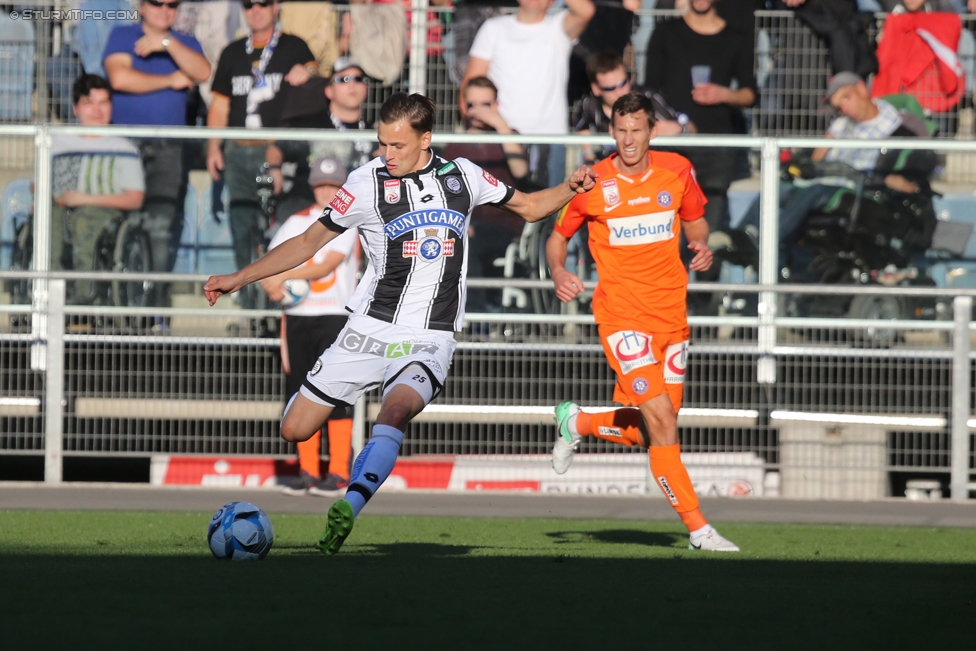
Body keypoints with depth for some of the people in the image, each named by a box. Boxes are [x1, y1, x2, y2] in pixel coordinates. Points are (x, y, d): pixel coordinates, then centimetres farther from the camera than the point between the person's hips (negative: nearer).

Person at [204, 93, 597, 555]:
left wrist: (570, 188, -1)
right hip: (370, 328, 1)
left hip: (429, 339, -1)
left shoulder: (462, 175, 3)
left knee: (393, 415, -32)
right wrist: (239, 278, -2)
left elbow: (528, 206, 19)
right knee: (294, 431, -2)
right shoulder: (368, 183, -5)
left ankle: (348, 509, -41)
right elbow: (310, 241, 3)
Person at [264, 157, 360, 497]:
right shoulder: (295, 223, 14)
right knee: (301, 394, 3)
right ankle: (308, 470, 9)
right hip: (297, 316, 5)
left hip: (336, 315, -5)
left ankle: (339, 472, -6)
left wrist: (285, 275, -22)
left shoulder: (347, 223, 0)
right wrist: (273, 286, -14)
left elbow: (327, 265, -14)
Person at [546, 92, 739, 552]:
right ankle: (697, 528, -11)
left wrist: (701, 247, -3)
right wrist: (558, 272, -14)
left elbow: (694, 219, 20)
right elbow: (557, 236, 7)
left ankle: (577, 423, 37)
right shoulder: (593, 184, -5)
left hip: (671, 314, 4)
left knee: (648, 432, 8)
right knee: (661, 421, -16)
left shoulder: (677, 171, 3)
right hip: (622, 313, -4)